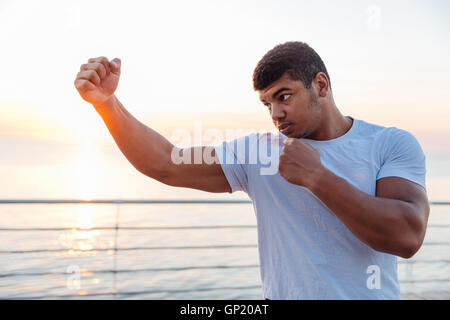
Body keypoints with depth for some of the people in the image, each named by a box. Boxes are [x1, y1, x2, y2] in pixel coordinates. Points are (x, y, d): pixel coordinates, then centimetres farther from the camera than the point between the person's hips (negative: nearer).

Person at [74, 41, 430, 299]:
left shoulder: (393, 144, -5)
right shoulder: (257, 151, -1)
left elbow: (407, 236, -19)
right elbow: (164, 165, -6)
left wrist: (316, 177, -20)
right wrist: (107, 102, -17)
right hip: (283, 292, 2)